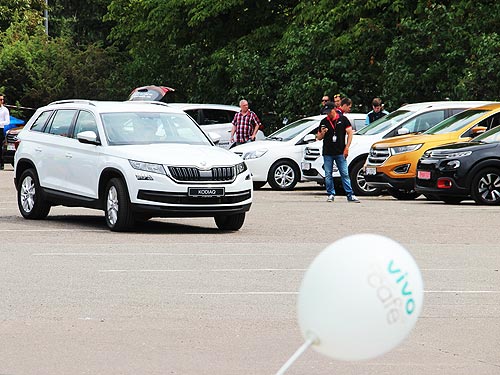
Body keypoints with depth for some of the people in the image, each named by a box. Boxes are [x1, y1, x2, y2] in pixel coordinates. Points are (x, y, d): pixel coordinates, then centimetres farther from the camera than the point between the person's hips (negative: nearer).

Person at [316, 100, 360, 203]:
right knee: (328, 175, 2)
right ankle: (331, 194, 11)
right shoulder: (324, 122, 8)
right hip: (327, 153, 2)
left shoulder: (343, 119, 3)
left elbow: (350, 133, 3)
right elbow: (318, 138, 14)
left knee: (345, 174, -3)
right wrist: (322, 133, -10)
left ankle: (350, 195, -2)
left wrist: (347, 148, -5)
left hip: (340, 152, -2)